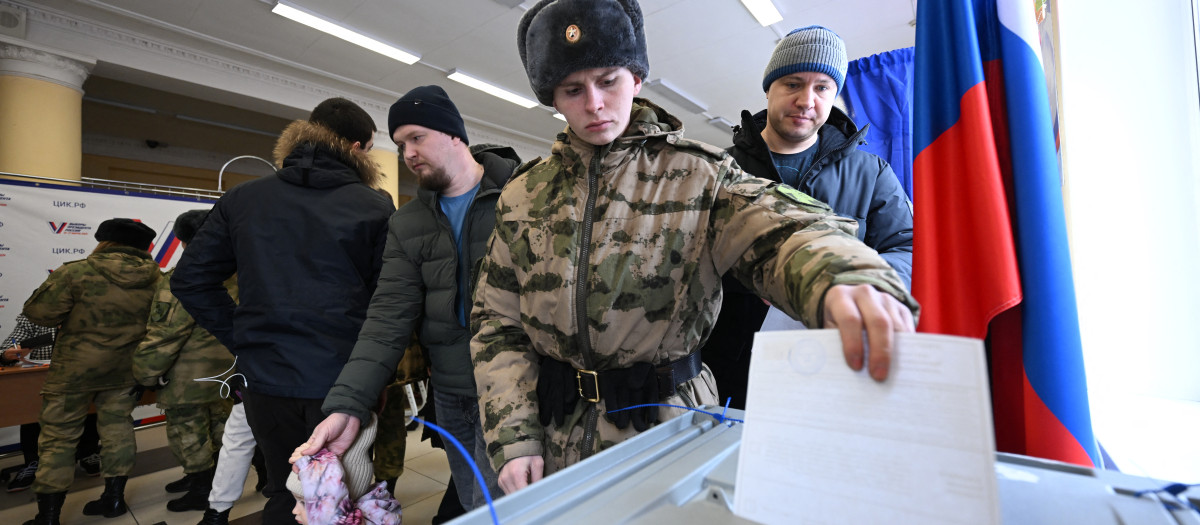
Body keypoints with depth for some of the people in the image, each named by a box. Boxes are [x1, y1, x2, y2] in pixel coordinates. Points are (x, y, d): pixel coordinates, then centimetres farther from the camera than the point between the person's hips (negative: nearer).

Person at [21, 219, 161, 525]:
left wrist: (72, 316, 8)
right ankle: (114, 497, 23)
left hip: (76, 368, -3)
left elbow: (37, 312, -10)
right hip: (125, 369, 4)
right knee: (117, 427, 15)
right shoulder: (155, 278, -7)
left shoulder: (76, 273, -18)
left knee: (58, 436, 8)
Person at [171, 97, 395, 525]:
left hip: (267, 378, 4)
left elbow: (190, 280, 6)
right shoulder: (377, 208, -9)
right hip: (342, 381, -3)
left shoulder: (241, 200, 4)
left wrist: (243, 340, 9)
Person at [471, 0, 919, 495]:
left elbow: (780, 229, -23)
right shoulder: (523, 196, 2)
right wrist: (514, 439, -6)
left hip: (669, 426, -2)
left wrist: (844, 276, -46)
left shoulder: (697, 175, -6)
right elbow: (497, 325, 2)